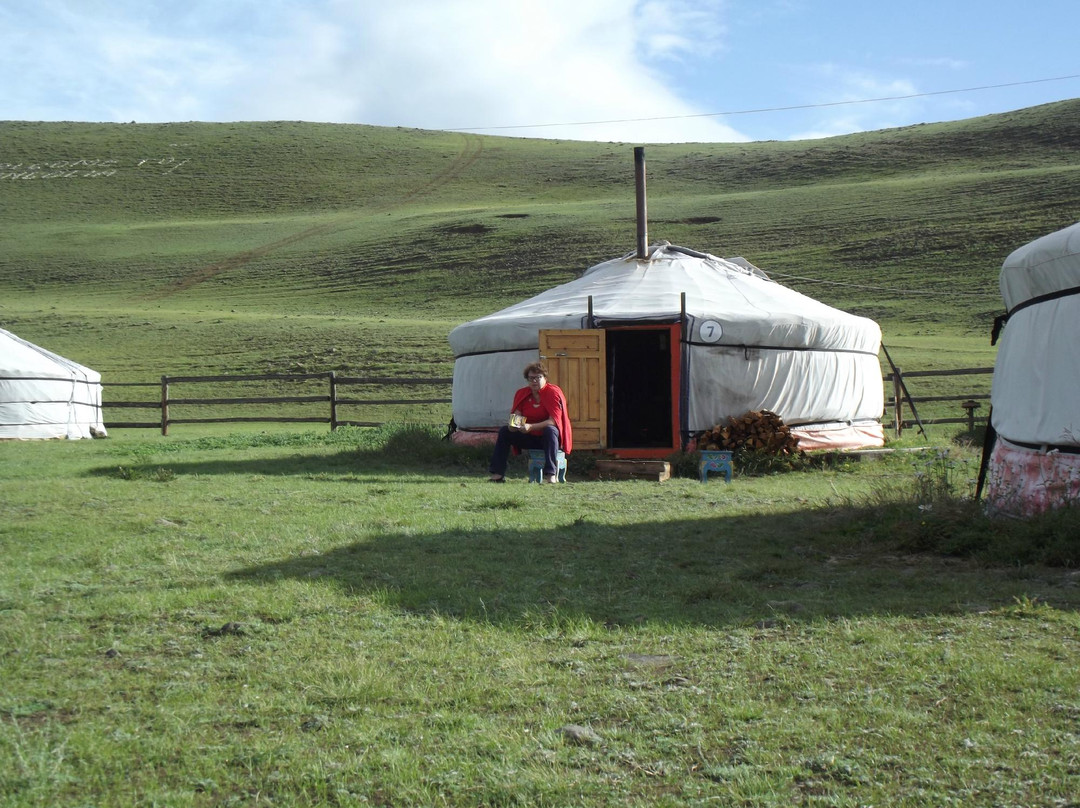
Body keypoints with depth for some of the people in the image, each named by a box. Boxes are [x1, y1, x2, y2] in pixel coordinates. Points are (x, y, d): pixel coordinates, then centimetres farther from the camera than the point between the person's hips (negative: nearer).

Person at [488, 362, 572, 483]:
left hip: (549, 437, -6)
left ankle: (551, 474, -43)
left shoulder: (553, 392, -15)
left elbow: (554, 420, -24)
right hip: (530, 438, 6)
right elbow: (516, 415, -1)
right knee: (504, 431, -7)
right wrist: (513, 423, -27)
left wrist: (531, 427, -34)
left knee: (550, 430, -37)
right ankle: (498, 474, -12)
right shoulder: (522, 394, 2)